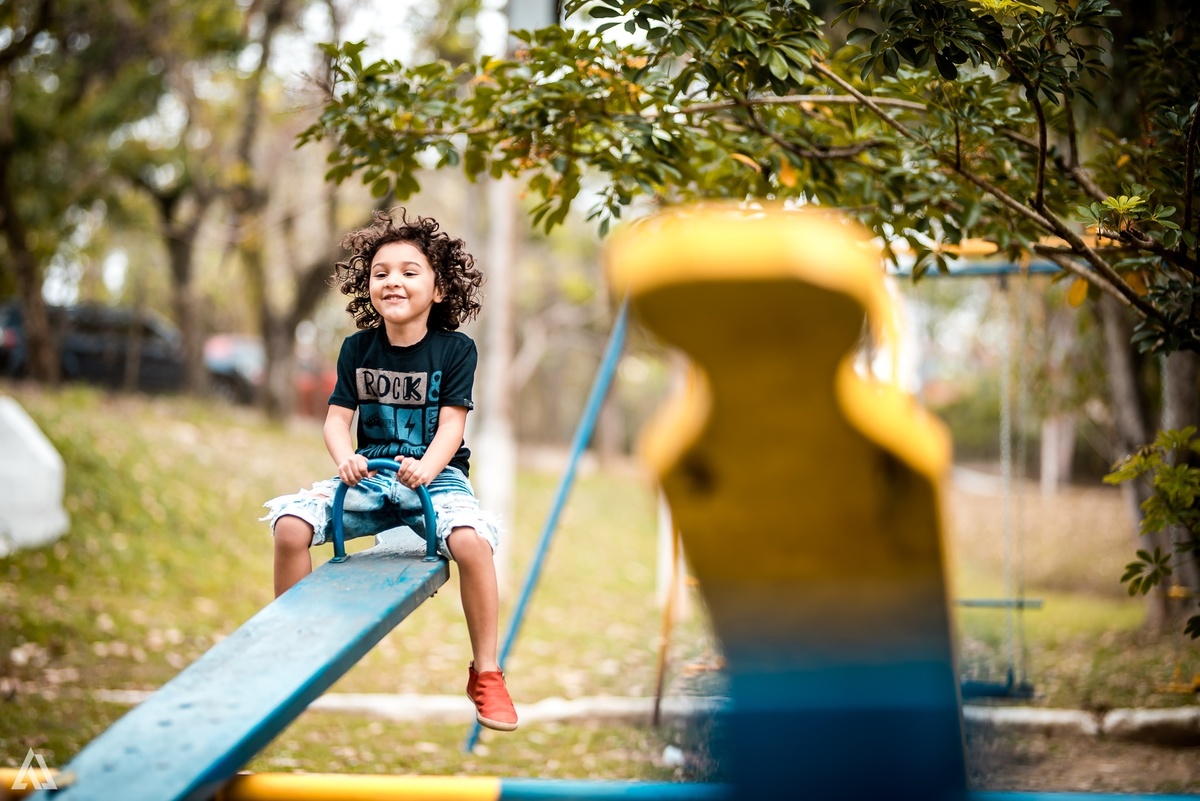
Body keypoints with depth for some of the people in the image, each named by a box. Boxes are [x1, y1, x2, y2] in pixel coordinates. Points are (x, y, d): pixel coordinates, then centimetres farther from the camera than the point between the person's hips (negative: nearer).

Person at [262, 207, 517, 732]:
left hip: (437, 475, -3)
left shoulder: (455, 349, -4)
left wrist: (427, 468, -32)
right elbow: (338, 417, 0)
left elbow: (451, 424, -11)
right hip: (369, 475, 3)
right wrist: (346, 459, -23)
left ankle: (486, 673, -15)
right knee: (290, 524, -20)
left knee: (471, 540, -34)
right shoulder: (358, 348, 4)